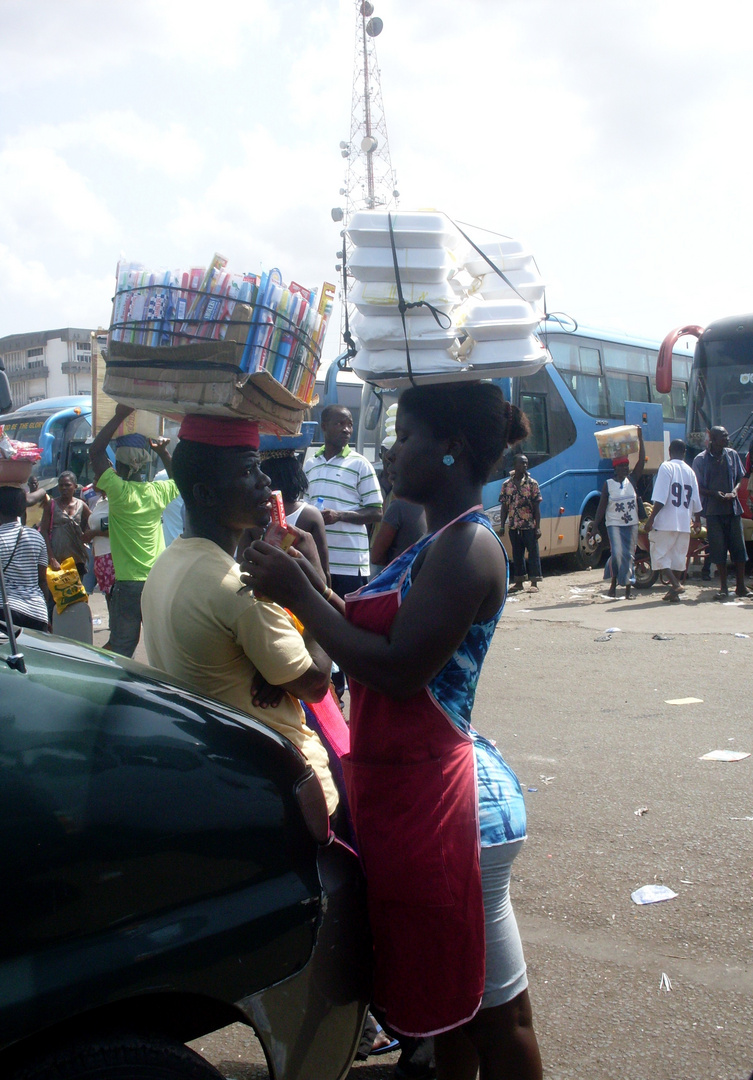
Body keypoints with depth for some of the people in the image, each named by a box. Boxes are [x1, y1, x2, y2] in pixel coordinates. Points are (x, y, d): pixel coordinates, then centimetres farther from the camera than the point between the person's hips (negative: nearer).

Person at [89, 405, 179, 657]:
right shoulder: (158, 492, 1)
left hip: (128, 584, -4)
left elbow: (95, 451, -5)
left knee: (121, 650, 2)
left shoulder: (120, 491, -12)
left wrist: (119, 416, -1)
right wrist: (163, 453, 22)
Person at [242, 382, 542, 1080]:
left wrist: (299, 595, -17)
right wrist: (311, 584, 4)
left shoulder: (468, 547, -18)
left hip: (436, 792, -10)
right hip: (404, 786, 10)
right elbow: (382, 638, 13)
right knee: (452, 990, 24)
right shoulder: (438, 543, 13)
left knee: (493, 1003, 7)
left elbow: (399, 669, -24)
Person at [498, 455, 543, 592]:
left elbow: (537, 507, -2)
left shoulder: (532, 483, -1)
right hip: (514, 527, 2)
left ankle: (534, 582, 4)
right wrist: (502, 525, -1)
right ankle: (519, 582, 19)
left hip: (530, 526, -2)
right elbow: (504, 507, 7)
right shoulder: (506, 485, 5)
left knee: (533, 554, 0)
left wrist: (538, 527, -8)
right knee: (517, 555, 10)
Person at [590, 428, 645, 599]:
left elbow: (642, 461, -3)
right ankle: (614, 582, 3)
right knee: (617, 553, -17)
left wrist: (640, 438, -8)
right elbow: (602, 506, 0)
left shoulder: (632, 480, 5)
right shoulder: (608, 484, -1)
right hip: (614, 524, -3)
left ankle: (628, 587, 10)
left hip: (631, 524, 3)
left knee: (629, 555, 4)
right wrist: (595, 525, -5)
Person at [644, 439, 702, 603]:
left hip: (666, 522, -6)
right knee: (678, 557, 12)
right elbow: (696, 502, 14)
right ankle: (673, 592, 15)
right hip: (684, 523, 6)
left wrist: (650, 519, -12)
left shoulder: (666, 467, -7)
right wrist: (697, 520, 30)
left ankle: (676, 584, -17)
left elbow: (660, 499, -16)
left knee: (660, 554, -1)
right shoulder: (690, 471, 10)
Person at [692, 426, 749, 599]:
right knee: (718, 549, 0)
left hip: (733, 508, 3)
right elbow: (697, 487, -1)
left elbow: (740, 478, 14)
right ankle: (723, 587, 10)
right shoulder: (701, 459, -2)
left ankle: (740, 586, 13)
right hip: (713, 510, -2)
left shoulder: (732, 455, 6)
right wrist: (714, 494, -16)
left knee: (738, 546, 3)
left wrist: (734, 492, -5)